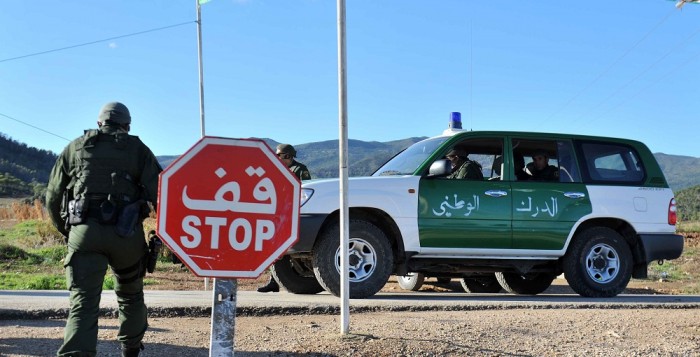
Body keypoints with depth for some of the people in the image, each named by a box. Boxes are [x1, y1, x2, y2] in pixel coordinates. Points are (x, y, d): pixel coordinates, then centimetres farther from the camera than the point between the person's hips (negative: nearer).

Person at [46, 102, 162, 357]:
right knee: (130, 295, 23)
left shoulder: (76, 147, 15)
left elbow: (53, 197, 15)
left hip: (84, 233, 0)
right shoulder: (137, 149, 10)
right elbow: (161, 192, -1)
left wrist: (66, 231, 27)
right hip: (125, 234, 0)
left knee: (83, 305, -4)